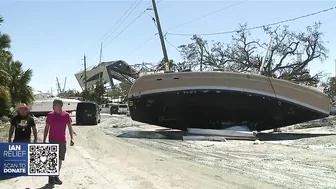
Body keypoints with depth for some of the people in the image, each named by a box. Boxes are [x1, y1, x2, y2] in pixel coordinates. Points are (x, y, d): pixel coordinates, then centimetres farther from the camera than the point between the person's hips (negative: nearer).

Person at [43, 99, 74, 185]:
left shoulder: (66, 115, -1)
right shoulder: (50, 115, -1)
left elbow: (70, 127, 5)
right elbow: (46, 128, 4)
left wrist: (72, 138, -3)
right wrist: (44, 140, 1)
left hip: (62, 140, 2)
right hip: (52, 140, -1)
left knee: (60, 159, 8)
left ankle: (56, 176, 22)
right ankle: (51, 177, 4)